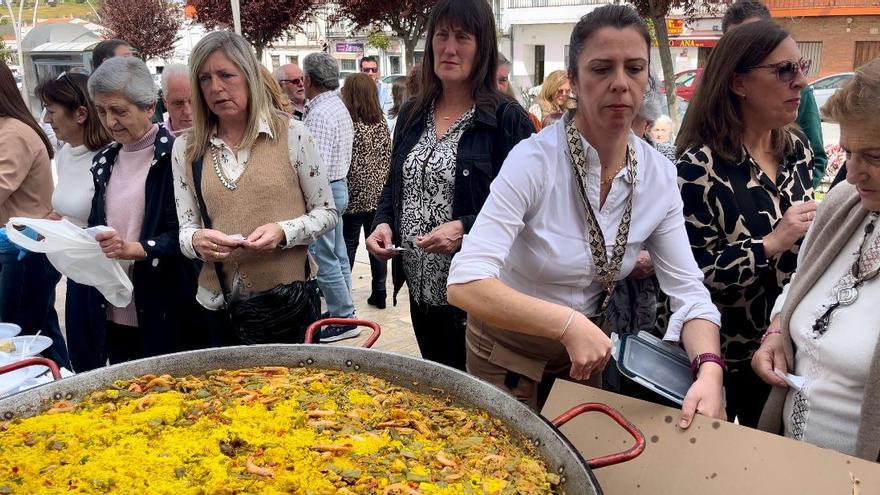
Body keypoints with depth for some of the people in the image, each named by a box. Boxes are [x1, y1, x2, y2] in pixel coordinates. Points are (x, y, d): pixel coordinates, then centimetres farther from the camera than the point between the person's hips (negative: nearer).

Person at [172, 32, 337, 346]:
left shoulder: (292, 134, -5)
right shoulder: (185, 149, 3)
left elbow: (327, 213, 0)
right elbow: (185, 230, 6)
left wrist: (283, 232, -18)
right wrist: (196, 240, -16)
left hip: (288, 302, -2)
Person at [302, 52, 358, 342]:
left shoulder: (319, 114, -19)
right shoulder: (339, 106, 13)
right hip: (339, 185, 11)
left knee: (325, 260, -3)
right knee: (338, 255, 16)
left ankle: (343, 320, 4)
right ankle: (343, 311, 26)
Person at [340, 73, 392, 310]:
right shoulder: (381, 122, 4)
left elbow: (347, 164, -13)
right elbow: (388, 157, 8)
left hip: (356, 195, -5)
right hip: (380, 193, 5)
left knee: (348, 244, 3)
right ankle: (379, 293, 17)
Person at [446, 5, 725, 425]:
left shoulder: (659, 176, -10)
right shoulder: (534, 160, -26)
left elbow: (688, 291, -11)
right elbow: (465, 283, -34)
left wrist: (709, 371, -29)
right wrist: (569, 322, -41)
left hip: (585, 348, 5)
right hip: (508, 349, -4)